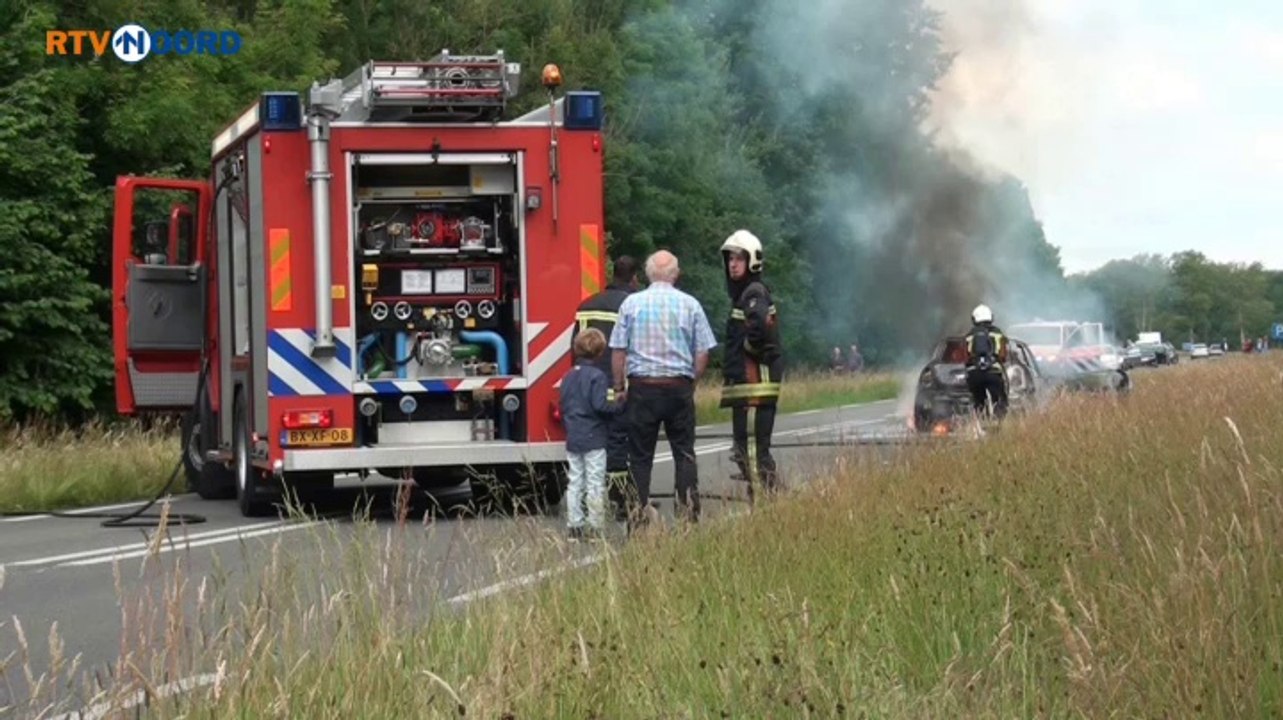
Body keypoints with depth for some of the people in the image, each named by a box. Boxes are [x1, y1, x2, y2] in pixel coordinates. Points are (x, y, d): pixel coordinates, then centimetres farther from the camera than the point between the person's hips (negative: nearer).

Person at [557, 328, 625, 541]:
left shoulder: (568, 376, 10)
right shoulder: (597, 376, -13)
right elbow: (600, 405, -20)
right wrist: (618, 403, -5)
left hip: (572, 439, 6)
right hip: (594, 439, -6)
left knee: (575, 483, 9)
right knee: (595, 484, -1)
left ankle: (574, 527, 10)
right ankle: (596, 528, 0)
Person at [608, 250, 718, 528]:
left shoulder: (631, 303, -1)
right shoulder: (690, 305, 0)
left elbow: (618, 350, -1)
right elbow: (702, 353, 1)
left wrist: (619, 385, 9)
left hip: (642, 387, 0)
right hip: (679, 387, 0)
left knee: (640, 455, 4)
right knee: (684, 453, 7)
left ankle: (638, 515, 0)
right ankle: (689, 513, 2)